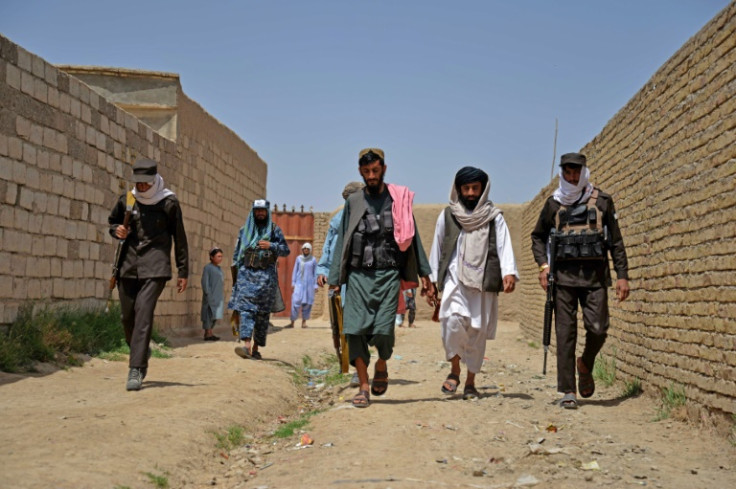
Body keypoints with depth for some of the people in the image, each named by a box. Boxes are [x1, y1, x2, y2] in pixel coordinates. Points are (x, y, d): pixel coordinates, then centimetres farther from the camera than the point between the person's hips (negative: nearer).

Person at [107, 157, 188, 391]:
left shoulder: (169, 203, -1)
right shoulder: (126, 200, 7)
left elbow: (179, 239, 5)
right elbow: (112, 221, 25)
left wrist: (183, 271, 5)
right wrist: (116, 230, -1)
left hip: (155, 268, -4)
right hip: (128, 266, 4)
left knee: (143, 315, -15)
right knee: (127, 316, 6)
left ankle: (136, 370, -16)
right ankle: (141, 353, 34)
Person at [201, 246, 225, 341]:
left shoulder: (218, 268, 15)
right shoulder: (208, 267, -7)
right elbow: (205, 282, -11)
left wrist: (222, 295, 15)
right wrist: (208, 294, -17)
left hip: (218, 297, 8)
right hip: (211, 296, -8)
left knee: (216, 316, 9)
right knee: (209, 315, -4)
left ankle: (210, 332, 16)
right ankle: (208, 334, 0)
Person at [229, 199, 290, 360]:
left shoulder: (274, 230, 9)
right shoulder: (244, 230, 14)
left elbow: (286, 250, 8)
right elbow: (237, 252, 17)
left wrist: (271, 246, -10)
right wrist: (235, 276, 10)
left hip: (266, 275, 0)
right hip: (246, 274, 1)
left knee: (263, 313, 1)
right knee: (246, 308, -15)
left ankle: (256, 347, 10)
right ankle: (246, 345, -25)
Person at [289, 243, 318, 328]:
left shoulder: (313, 260, 2)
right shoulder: (299, 259, 5)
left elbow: (315, 273, 5)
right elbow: (295, 271, 9)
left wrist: (315, 285, 1)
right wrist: (293, 283, 5)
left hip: (309, 284, 0)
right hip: (299, 283, 0)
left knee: (307, 303, 1)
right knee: (296, 302, -7)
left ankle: (304, 321, 11)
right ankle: (292, 322, -4)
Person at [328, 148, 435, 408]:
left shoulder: (398, 199, 8)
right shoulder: (353, 201, 10)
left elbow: (411, 237, 10)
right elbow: (342, 240, 10)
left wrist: (424, 273, 7)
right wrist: (335, 277, 4)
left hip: (388, 274, -1)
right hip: (359, 275, 1)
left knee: (383, 330, -11)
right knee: (356, 330, -8)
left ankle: (382, 365, 22)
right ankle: (363, 387, 3)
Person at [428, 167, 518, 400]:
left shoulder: (494, 217, 8)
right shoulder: (447, 215, 11)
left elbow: (504, 245, -4)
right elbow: (437, 248, 15)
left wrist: (509, 272, -21)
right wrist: (431, 280, 11)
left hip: (483, 283, 0)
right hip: (454, 279, 0)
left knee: (478, 331, 2)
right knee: (453, 320, -23)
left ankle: (470, 382, 16)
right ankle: (454, 370, -3)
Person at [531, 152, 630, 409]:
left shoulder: (602, 201, 7)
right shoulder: (554, 204, 10)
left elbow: (615, 241, 8)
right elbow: (538, 237, 20)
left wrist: (622, 275, 0)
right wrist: (543, 266, 4)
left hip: (595, 275, 0)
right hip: (563, 276, 1)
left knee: (597, 328, -8)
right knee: (565, 333, -2)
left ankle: (585, 365, 24)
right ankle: (568, 391, 3)